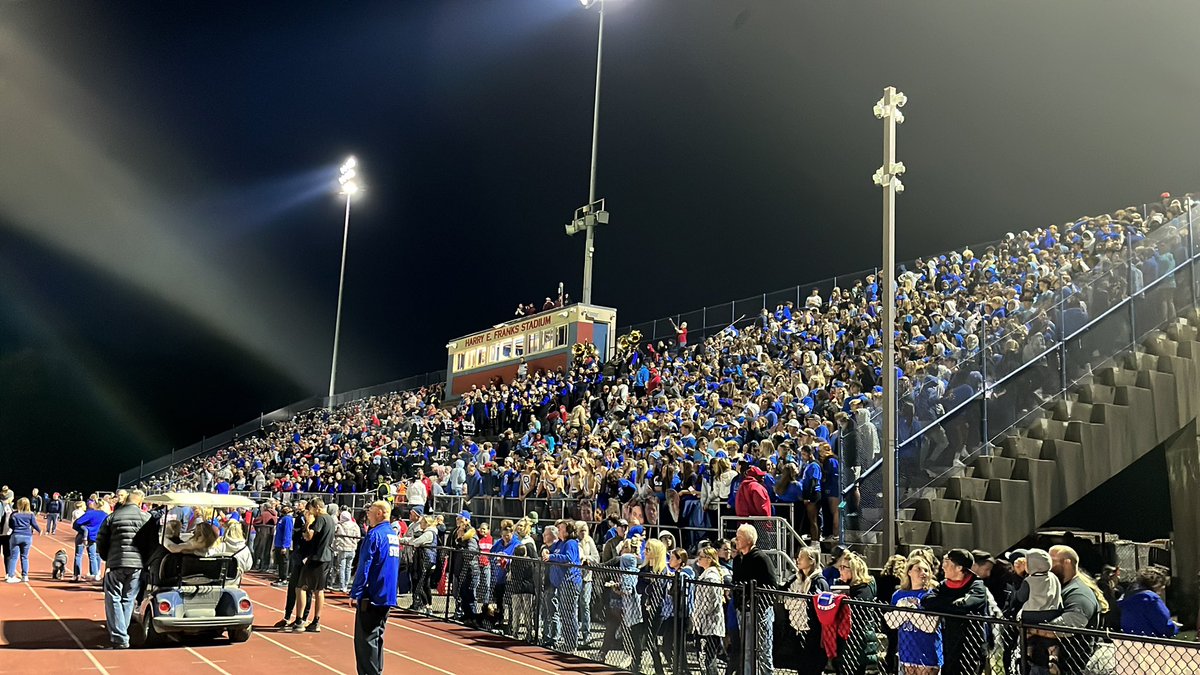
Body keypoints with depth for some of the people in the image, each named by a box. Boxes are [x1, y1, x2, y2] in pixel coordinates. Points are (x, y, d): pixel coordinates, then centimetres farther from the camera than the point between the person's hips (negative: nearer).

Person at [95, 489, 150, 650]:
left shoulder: (112, 517, 3)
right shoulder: (146, 517, 2)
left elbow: (100, 542, 5)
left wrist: (107, 558, 21)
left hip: (116, 564, -1)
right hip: (138, 564, 1)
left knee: (113, 599, 4)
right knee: (128, 600, 13)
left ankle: (120, 638, -4)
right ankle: (120, 633, 19)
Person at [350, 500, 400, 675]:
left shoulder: (375, 535, -14)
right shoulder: (394, 535, 12)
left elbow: (364, 567, -17)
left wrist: (355, 594, -13)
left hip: (371, 596, -8)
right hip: (388, 596, 8)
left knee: (366, 639, -2)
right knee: (377, 637, 16)